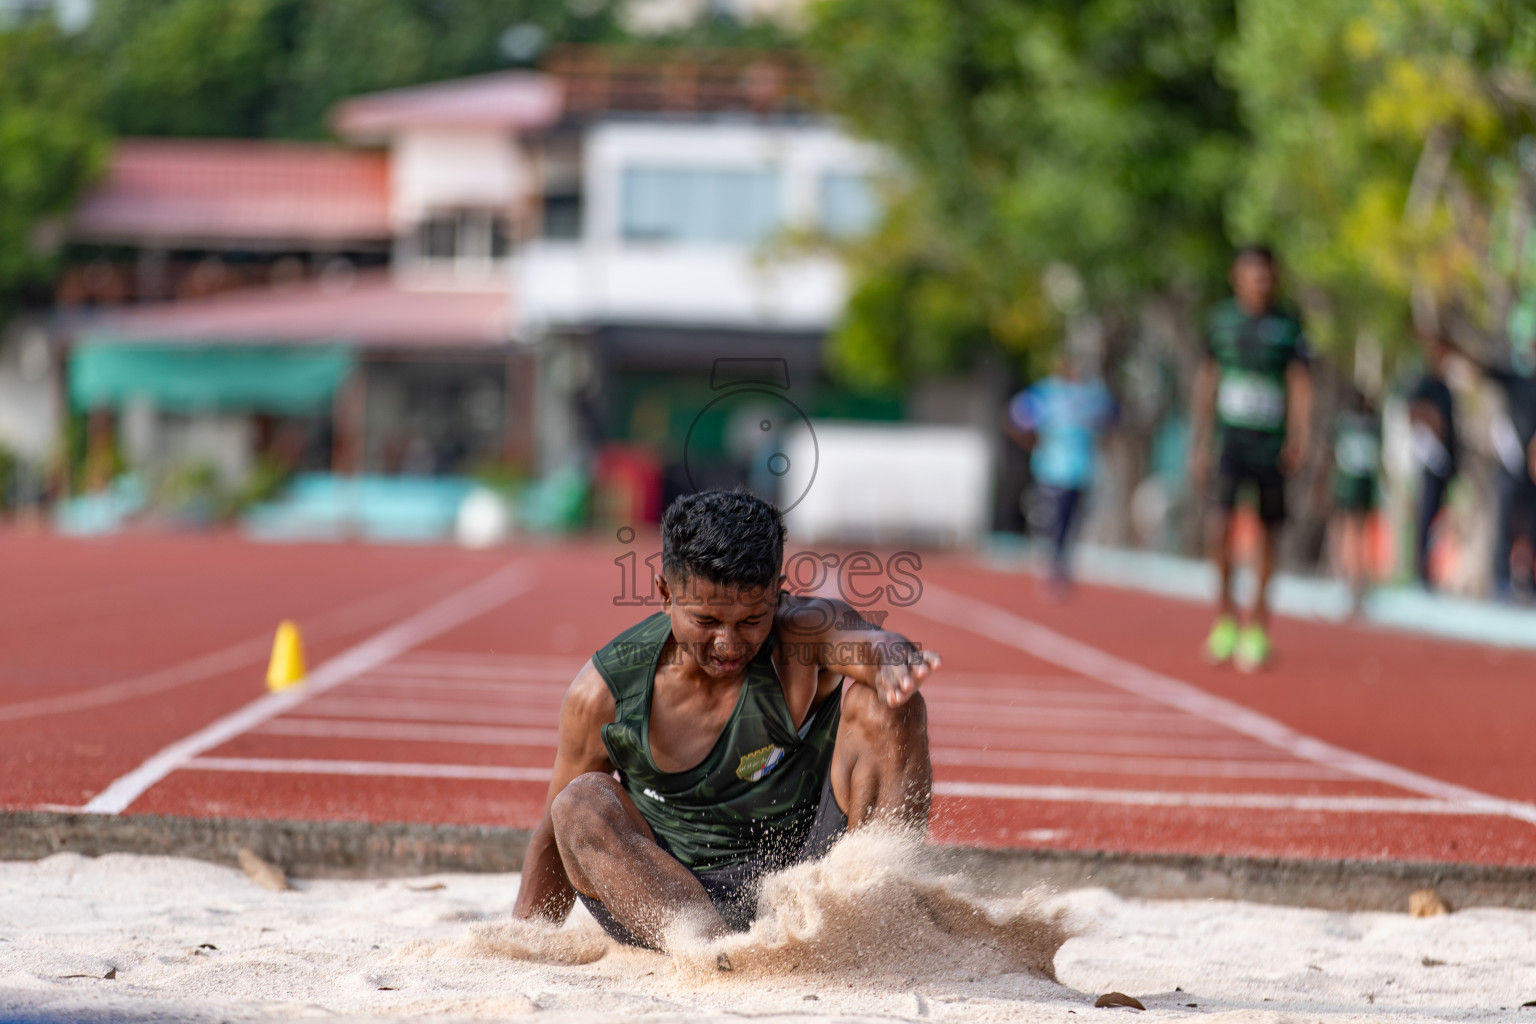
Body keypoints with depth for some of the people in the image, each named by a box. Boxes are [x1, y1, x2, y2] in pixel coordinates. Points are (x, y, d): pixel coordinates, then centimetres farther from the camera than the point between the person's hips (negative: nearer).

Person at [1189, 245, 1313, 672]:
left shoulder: (1288, 327, 4)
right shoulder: (1221, 321, 7)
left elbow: (1300, 384, -1)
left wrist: (1299, 435, -16)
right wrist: (1201, 442, 12)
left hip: (1271, 442, 0)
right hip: (1231, 434, 0)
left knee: (1268, 533, 2)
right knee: (1221, 521, -18)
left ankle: (1258, 628, 15)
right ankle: (1225, 612, 1)